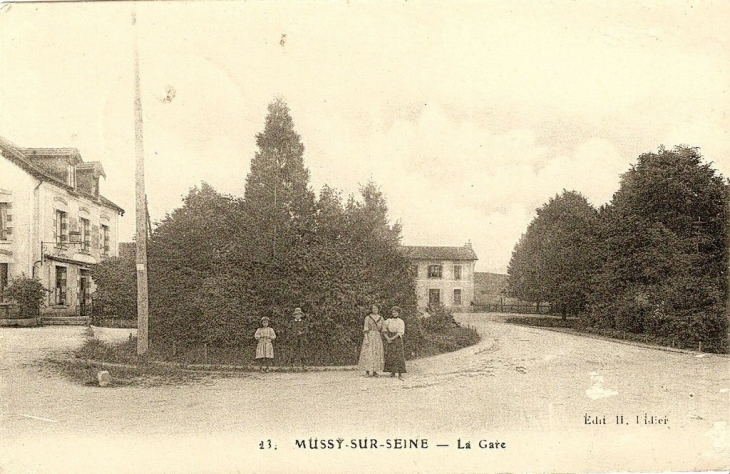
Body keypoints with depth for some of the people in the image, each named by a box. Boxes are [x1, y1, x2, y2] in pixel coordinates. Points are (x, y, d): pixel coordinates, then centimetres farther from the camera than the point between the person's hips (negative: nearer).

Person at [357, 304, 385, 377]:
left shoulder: (381, 318, 10)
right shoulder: (367, 318, -2)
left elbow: (382, 330, 13)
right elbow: (365, 330, -6)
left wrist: (383, 340, 8)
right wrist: (366, 340, -16)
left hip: (378, 338, 4)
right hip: (369, 336, -4)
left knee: (377, 354, 2)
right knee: (368, 354, -8)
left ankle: (374, 372, 9)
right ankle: (367, 372, -3)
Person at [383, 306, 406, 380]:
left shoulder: (401, 322, 1)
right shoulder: (388, 321, 9)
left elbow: (400, 332, -8)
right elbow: (384, 330, 4)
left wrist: (392, 338, -15)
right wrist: (387, 338, -11)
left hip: (397, 340, -3)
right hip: (389, 340, 3)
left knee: (399, 356, -8)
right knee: (390, 356, 0)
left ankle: (400, 374, -9)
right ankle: (392, 372, 7)